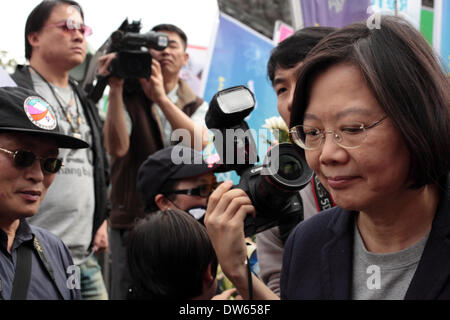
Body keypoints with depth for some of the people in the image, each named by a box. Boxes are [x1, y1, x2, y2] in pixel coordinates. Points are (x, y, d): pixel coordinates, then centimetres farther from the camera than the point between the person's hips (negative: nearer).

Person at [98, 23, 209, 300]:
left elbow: (198, 142, -13)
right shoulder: (128, 98, 3)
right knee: (128, 291, -3)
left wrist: (161, 97, -22)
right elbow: (117, 147, -15)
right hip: (133, 221, -2)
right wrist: (115, 88, -19)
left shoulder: (197, 106, 11)